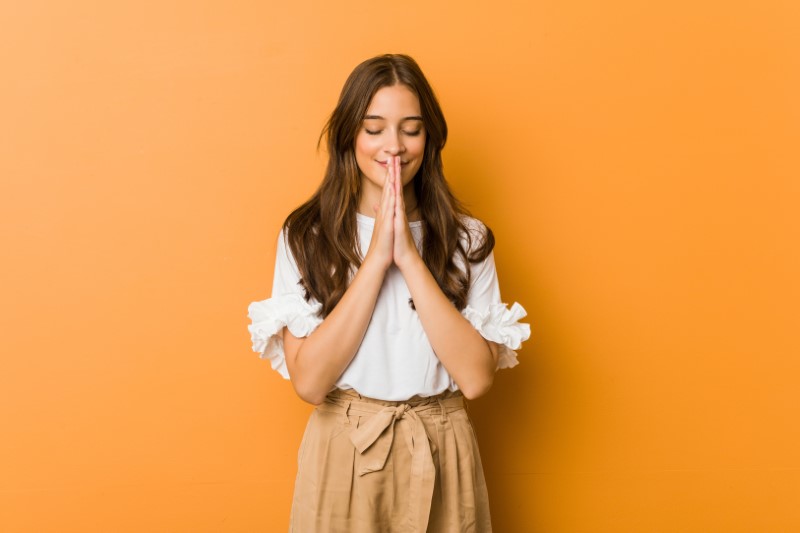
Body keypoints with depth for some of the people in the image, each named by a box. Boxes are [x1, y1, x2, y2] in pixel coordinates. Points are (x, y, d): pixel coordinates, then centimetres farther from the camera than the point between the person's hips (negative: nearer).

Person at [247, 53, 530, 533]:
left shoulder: (466, 238, -3)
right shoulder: (306, 234, -6)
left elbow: (477, 378, -14)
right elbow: (309, 380, -14)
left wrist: (409, 257, -18)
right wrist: (377, 257, -18)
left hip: (440, 457, 1)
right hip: (342, 454, -1)